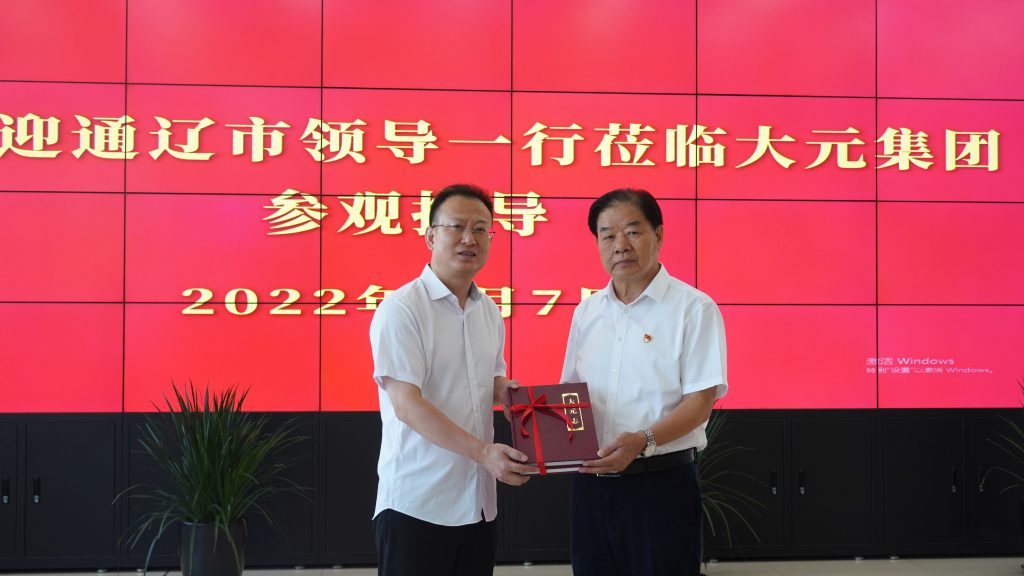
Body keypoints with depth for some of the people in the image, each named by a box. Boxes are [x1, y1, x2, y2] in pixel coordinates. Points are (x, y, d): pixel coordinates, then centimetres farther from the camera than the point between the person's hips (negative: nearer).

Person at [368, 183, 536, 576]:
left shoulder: (489, 311, 10)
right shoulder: (400, 309, -13)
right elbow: (407, 405, -20)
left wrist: (508, 390, -1)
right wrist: (483, 452, -26)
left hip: (478, 501, 7)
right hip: (416, 503, -7)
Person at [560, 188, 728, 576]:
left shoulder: (693, 307, -7)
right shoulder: (586, 312, 10)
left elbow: (700, 402, -12)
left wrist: (643, 441, -26)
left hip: (661, 483, -5)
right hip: (590, 482, 5)